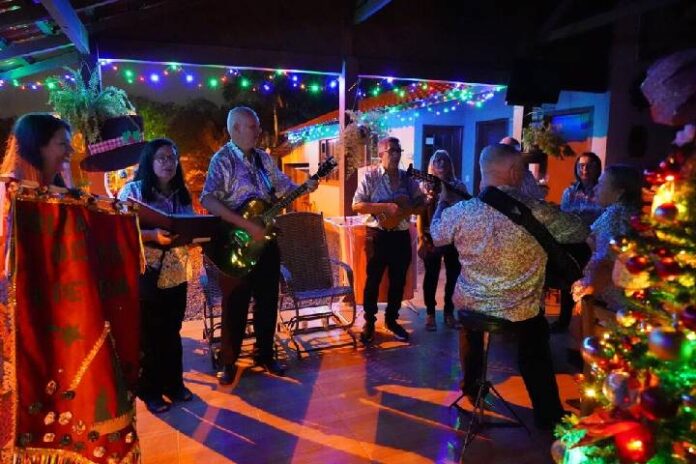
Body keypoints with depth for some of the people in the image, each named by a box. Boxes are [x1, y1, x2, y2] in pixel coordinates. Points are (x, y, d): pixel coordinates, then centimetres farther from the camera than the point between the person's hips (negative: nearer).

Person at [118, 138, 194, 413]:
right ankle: (150, 391, 20)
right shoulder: (133, 190, -5)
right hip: (144, 275, -4)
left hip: (175, 275, 5)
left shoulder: (182, 195, 11)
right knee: (147, 334, 5)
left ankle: (173, 383, 29)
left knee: (171, 332, 14)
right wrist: (154, 235, -26)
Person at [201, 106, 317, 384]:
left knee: (268, 301, 12)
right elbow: (208, 200, -24)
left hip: (266, 239, 6)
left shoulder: (263, 158, 9)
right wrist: (247, 225, -27)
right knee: (235, 305, 4)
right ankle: (229, 362, 21)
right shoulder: (222, 159, -12)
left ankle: (264, 354, 28)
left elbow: (284, 186, 14)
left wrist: (305, 187, -7)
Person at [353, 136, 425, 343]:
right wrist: (386, 207, -23)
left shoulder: (408, 178, 6)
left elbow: (421, 204, 8)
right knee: (373, 279, 5)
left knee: (398, 280, 12)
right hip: (378, 235, -4)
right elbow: (357, 205, -14)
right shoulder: (370, 176, -6)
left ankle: (392, 319, 29)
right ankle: (369, 322, 20)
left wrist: (406, 210, -14)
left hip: (401, 235, 4)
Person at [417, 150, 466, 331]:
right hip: (432, 238, -1)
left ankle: (449, 312, 23)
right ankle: (430, 313, 18)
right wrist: (421, 239, -7)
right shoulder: (425, 186, 2)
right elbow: (420, 215, 0)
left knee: (453, 275, 7)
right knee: (431, 276, 5)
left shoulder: (458, 186, 4)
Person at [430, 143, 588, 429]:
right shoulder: (537, 211, -20)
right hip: (522, 310, -1)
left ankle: (471, 386, 47)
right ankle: (547, 415, 39)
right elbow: (581, 233, -4)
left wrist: (442, 203, 23)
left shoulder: (460, 212, -16)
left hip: (471, 304, 2)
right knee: (534, 351, 27)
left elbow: (436, 236, 5)